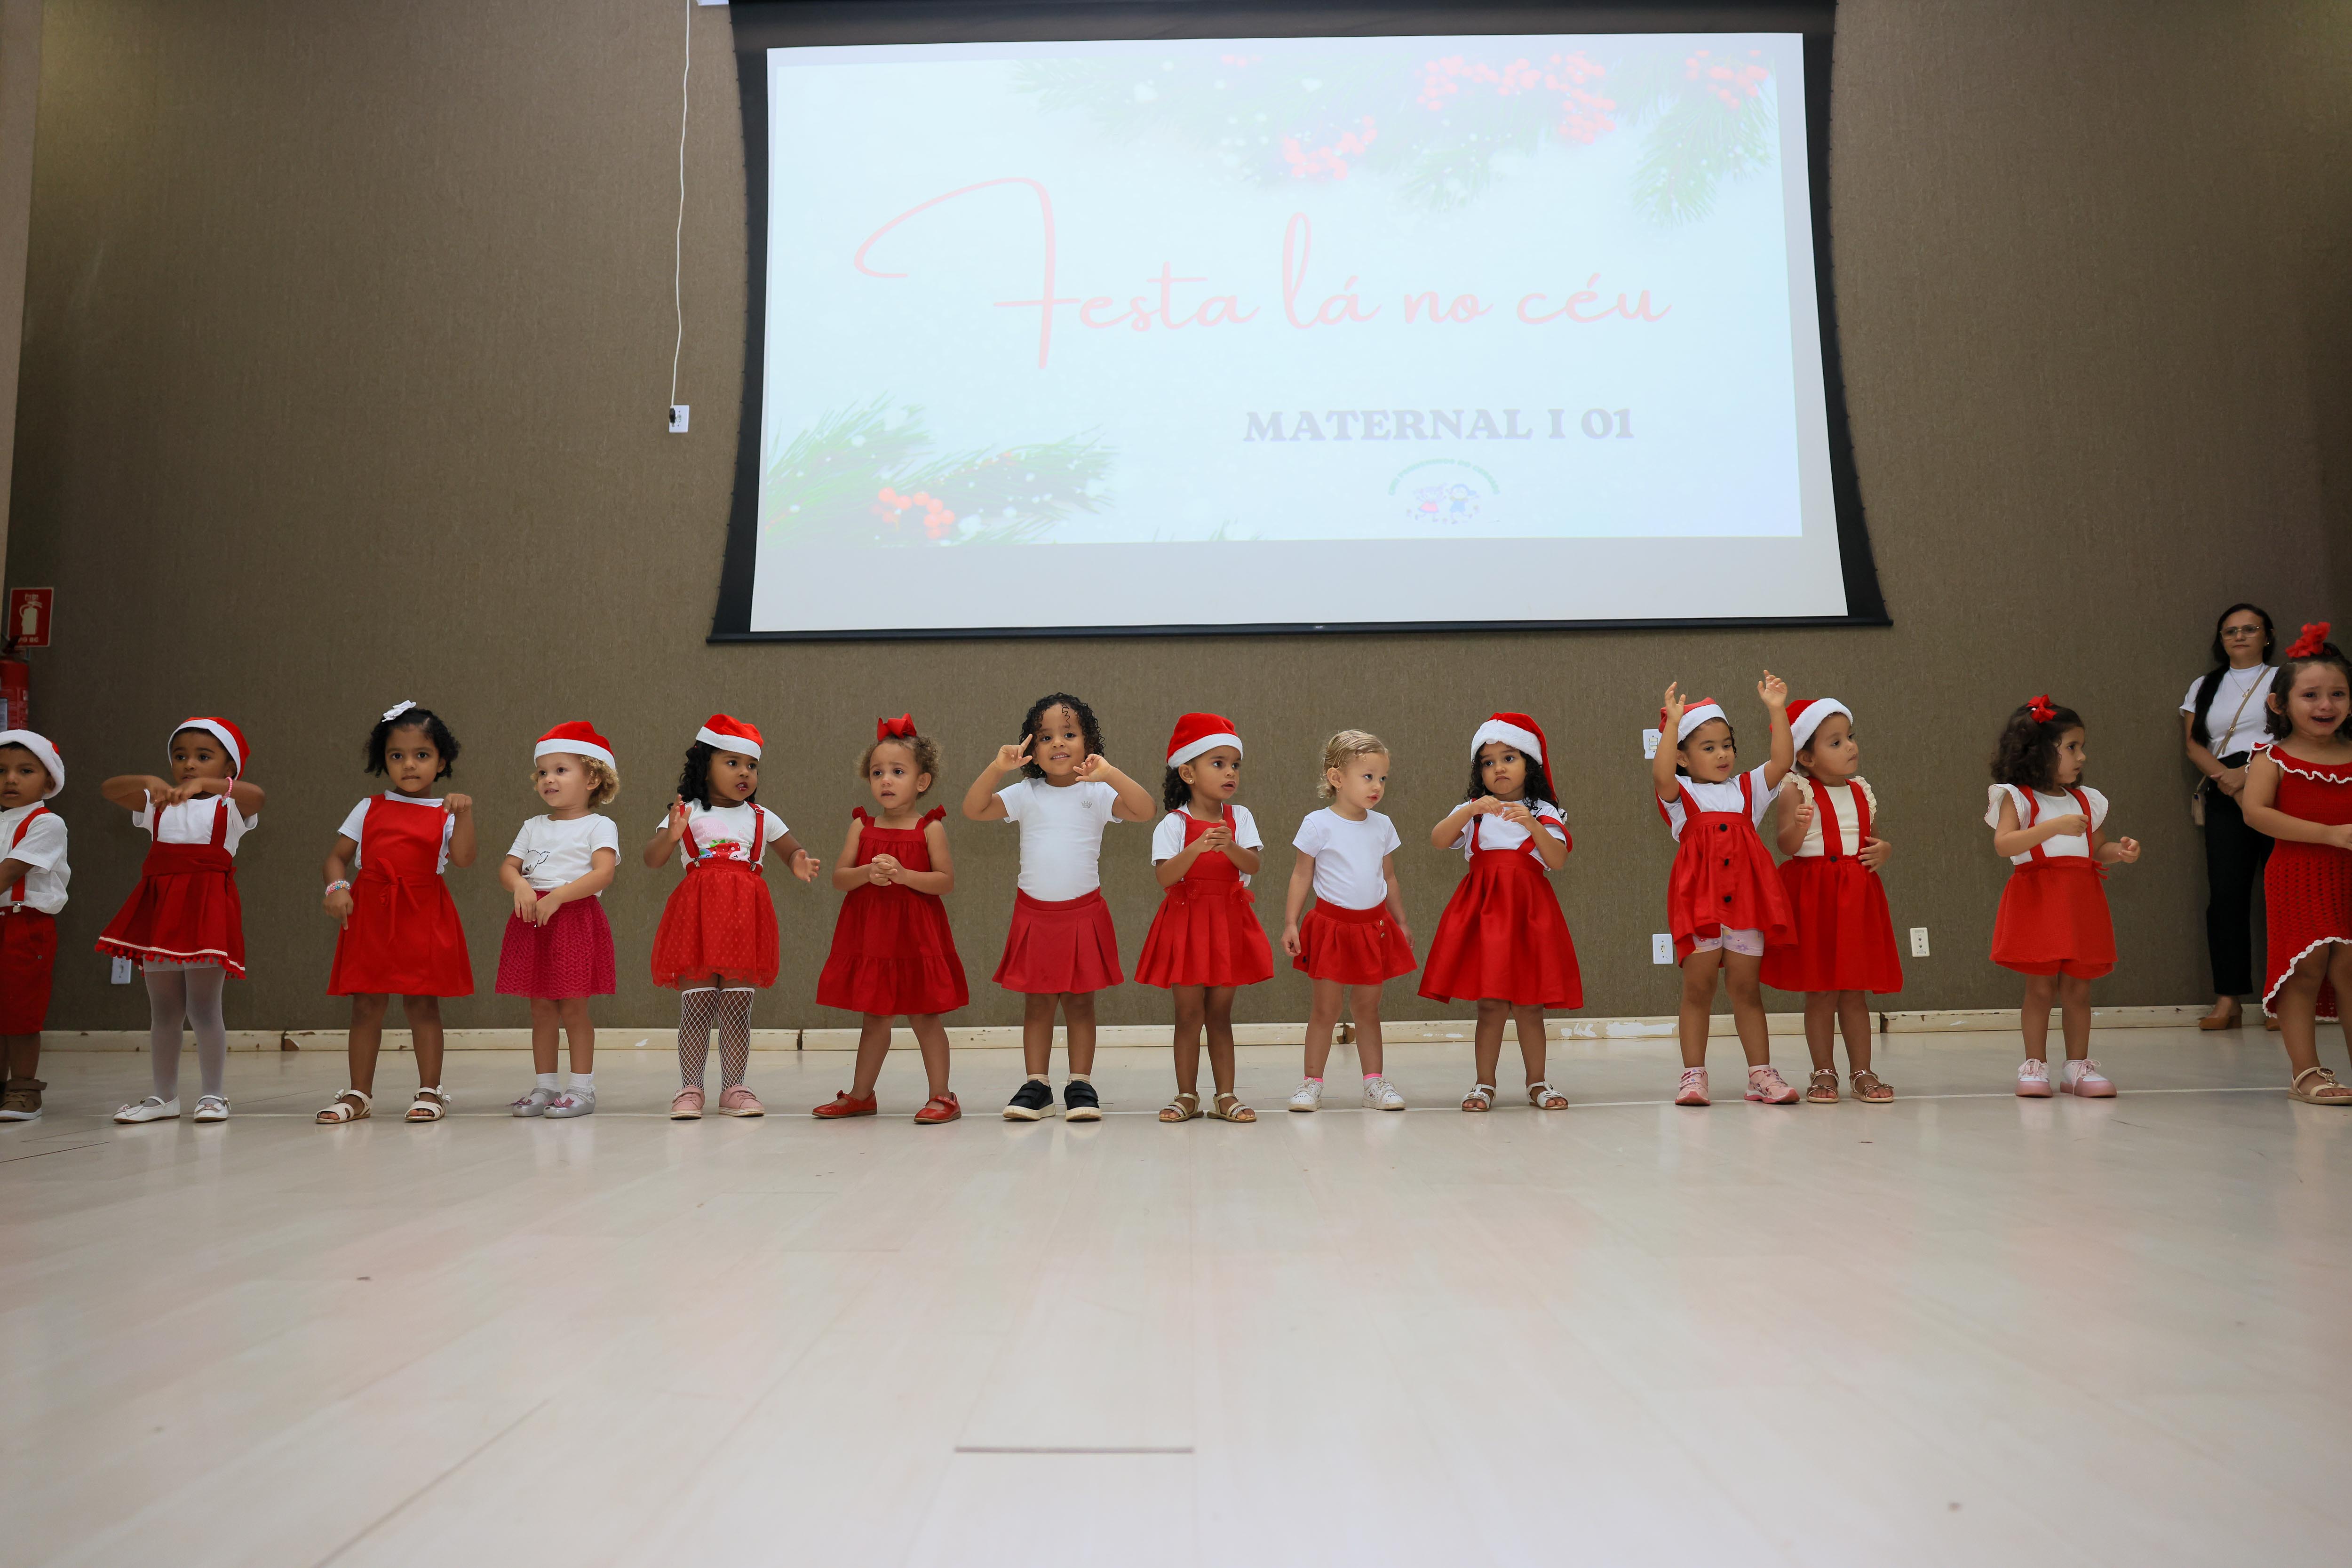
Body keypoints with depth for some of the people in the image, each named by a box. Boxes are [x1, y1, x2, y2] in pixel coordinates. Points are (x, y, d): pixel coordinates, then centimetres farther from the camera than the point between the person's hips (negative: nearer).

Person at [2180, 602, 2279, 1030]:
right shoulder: (2203, 687, 20)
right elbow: (2193, 743, 10)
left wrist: (2249, 773, -15)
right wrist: (2225, 777, -9)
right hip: (2225, 797, 2)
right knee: (2226, 894, -6)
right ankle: (2227, 1000, -8)